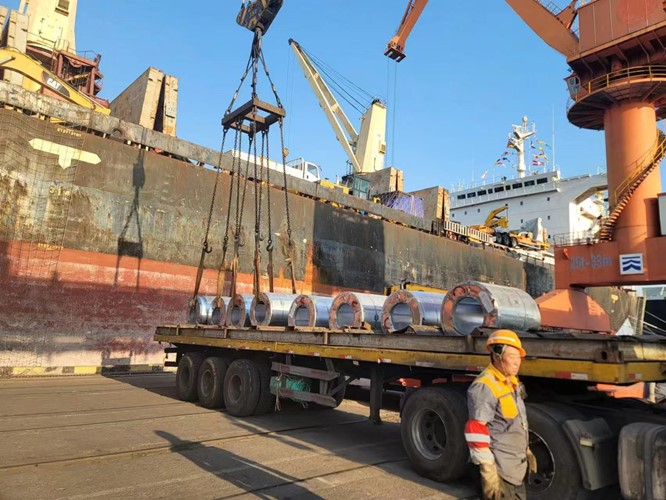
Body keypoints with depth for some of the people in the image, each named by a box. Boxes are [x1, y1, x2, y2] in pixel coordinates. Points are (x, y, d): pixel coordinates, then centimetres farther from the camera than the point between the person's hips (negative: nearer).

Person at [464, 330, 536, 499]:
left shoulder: (511, 382, 8)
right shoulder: (485, 386, -24)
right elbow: (475, 431, -27)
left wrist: (526, 450, 22)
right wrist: (488, 472, -26)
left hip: (517, 466, 9)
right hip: (500, 469, -9)